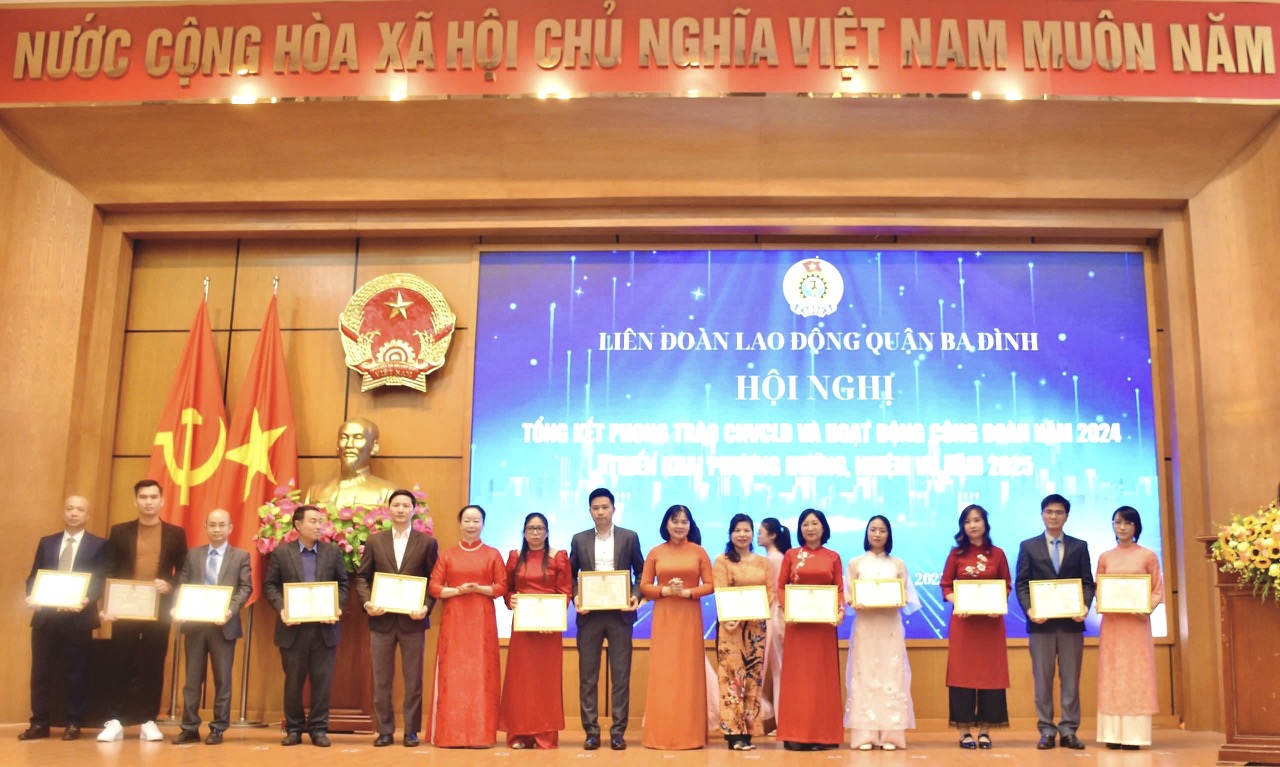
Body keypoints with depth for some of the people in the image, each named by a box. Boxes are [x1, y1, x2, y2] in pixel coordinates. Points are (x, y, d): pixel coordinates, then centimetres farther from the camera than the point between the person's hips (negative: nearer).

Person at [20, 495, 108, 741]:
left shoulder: (98, 545, 4)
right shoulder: (46, 542, 15)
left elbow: (100, 581, -4)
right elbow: (33, 576, 11)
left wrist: (87, 599, -22)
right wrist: (30, 597, -9)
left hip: (78, 617, -3)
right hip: (45, 615, 3)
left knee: (76, 672, 2)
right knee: (41, 671, 5)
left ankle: (74, 724, 11)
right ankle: (40, 723, 15)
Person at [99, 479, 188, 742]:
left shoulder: (176, 533, 7)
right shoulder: (120, 531, 7)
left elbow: (184, 572, 7)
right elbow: (110, 572, 4)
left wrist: (170, 586, -13)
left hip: (159, 610, 0)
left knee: (154, 666, 3)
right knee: (120, 665, 1)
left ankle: (149, 722, 10)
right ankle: (114, 721, 9)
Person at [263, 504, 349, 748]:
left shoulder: (333, 552, 6)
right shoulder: (281, 552, 3)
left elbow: (343, 584, 8)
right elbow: (270, 585, 3)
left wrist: (338, 607, -9)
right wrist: (281, 609, -13)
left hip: (325, 627, 1)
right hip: (293, 627, -1)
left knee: (322, 681, 2)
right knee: (293, 681, 8)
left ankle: (318, 728, 12)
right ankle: (294, 728, 20)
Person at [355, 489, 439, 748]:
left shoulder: (427, 542, 3)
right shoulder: (374, 541, 8)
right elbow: (362, 577, 7)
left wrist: (426, 606, -13)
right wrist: (366, 602, -10)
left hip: (412, 619, -1)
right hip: (381, 619, 2)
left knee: (413, 679, 4)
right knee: (381, 679, 7)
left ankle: (411, 731, 13)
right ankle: (385, 730, 16)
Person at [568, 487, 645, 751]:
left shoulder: (630, 538, 4)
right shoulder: (579, 539, 7)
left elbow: (641, 572, 7)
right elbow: (571, 575, 10)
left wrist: (636, 595, -10)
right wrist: (575, 597, -7)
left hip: (620, 614, -1)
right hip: (589, 614, 1)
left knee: (620, 675, 1)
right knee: (587, 676, 3)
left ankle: (618, 731, 7)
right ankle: (591, 731, 9)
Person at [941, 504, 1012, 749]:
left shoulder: (997, 554, 5)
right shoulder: (956, 554, 3)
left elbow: (1006, 586, 6)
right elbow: (946, 586, 3)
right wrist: (958, 604, -15)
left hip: (991, 621, 1)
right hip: (963, 620, -1)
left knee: (990, 672, 2)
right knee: (962, 672, -1)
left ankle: (985, 730, 10)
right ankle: (964, 730, 6)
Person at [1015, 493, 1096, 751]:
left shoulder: (1080, 546, 11)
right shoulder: (1028, 546, 8)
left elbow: (1088, 582, 6)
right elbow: (1021, 584, 3)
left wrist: (1085, 606, -12)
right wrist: (1029, 609, -13)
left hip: (1071, 621, 1)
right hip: (1041, 622, -1)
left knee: (1070, 679, 3)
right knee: (1042, 679, 2)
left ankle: (1068, 731, 9)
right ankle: (1046, 731, 7)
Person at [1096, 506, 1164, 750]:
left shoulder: (1148, 556, 2)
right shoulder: (1104, 558, 9)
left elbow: (1158, 590, 1)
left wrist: (1147, 609, -15)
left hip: (1137, 622, -2)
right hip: (1111, 623, 2)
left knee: (1137, 674, -2)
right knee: (1112, 674, 1)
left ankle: (1134, 734, 0)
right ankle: (1113, 733, 3)